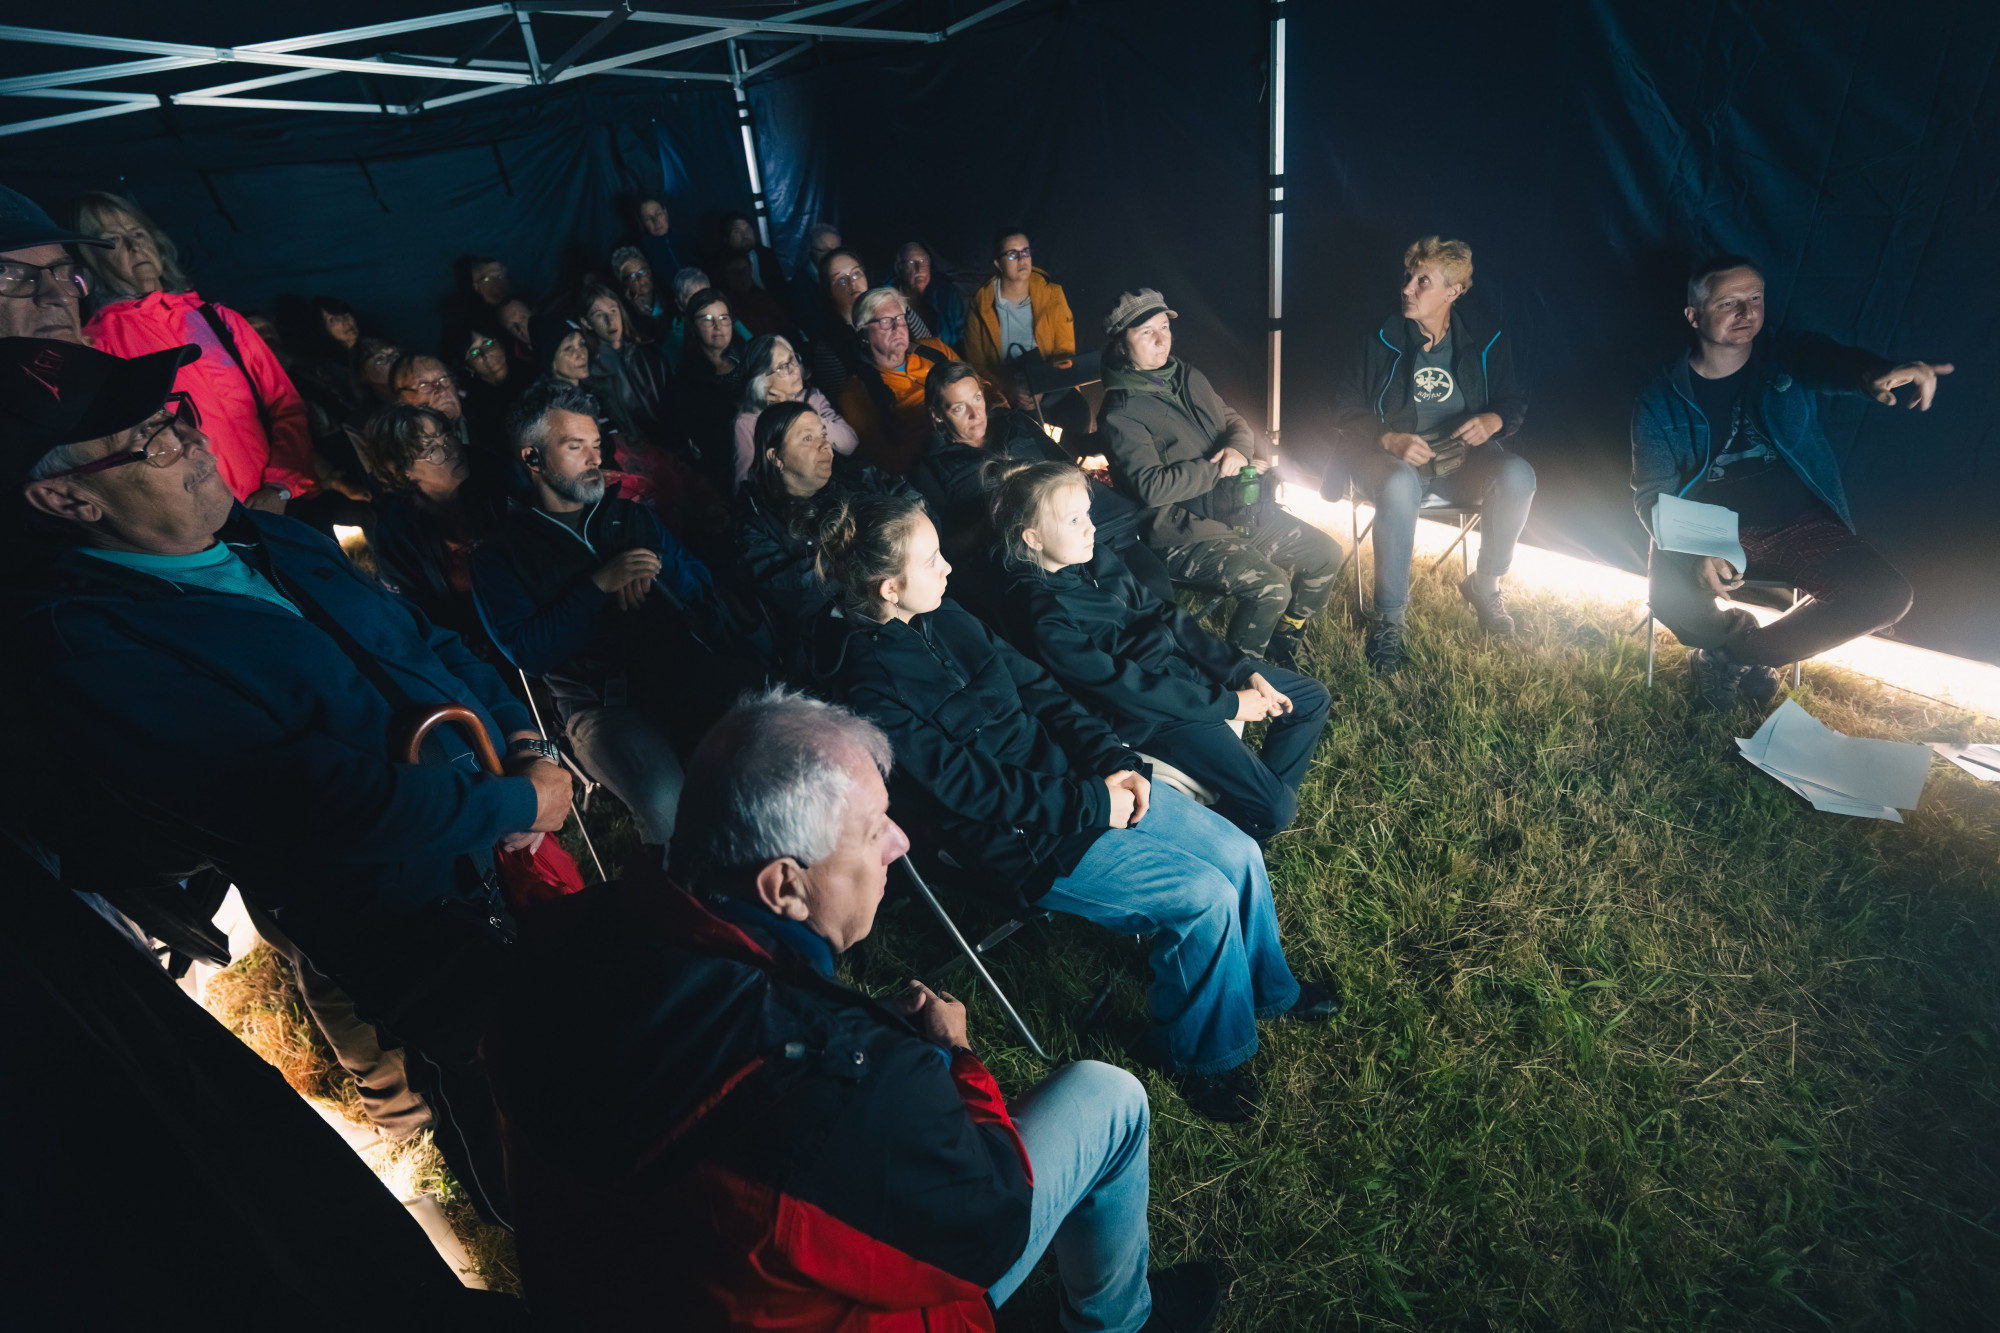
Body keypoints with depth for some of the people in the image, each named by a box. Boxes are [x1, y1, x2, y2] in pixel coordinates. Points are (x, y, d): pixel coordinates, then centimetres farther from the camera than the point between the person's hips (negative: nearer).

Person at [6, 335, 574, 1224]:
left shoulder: (268, 541, 7)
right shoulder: (81, 642, -19)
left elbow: (425, 642, 13)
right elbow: (328, 802, -28)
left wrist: (525, 737, -3)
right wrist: (521, 804, -19)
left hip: (516, 846, 8)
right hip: (426, 921, -8)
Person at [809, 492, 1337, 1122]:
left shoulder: (941, 617, 3)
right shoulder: (869, 692, -22)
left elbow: (1037, 687, 6)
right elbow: (970, 786, -23)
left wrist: (1114, 762, -5)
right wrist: (1094, 805, -18)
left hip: (1073, 777, 8)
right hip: (1022, 840, -8)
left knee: (1240, 853, 4)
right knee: (1206, 897, -13)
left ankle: (1266, 988, 32)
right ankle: (1200, 1053, 14)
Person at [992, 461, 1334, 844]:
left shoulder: (1096, 558, 1)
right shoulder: (1044, 619, -24)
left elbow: (1163, 615, 6)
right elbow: (1125, 688, -24)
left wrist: (1243, 670, 0)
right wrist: (1228, 703, -18)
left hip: (1182, 664, 9)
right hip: (1147, 716, -8)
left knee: (1313, 698, 13)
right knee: (1273, 809, -14)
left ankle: (1264, 790, 26)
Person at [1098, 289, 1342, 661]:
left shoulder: (1189, 377, 12)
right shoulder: (1120, 414, -13)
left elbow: (1234, 421, 20)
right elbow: (1151, 485, -23)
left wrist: (1239, 448, -6)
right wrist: (1217, 467, -15)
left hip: (1239, 509, 9)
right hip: (1184, 533, -9)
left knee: (1325, 554, 6)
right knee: (1271, 588, -26)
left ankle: (1283, 641, 24)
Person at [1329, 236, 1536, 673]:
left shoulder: (1485, 341, 6)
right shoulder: (1382, 341, 0)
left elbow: (1516, 400, 14)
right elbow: (1345, 406, -1)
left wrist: (1495, 420, -12)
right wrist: (1389, 439, -19)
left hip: (1460, 461, 3)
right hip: (1395, 457, -3)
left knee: (1517, 475, -29)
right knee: (1400, 487, -39)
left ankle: (1485, 584, -3)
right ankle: (1390, 616, -25)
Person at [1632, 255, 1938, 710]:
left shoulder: (1791, 361, 2)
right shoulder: (1661, 399, -2)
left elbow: (1838, 364, -22)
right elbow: (1651, 495, -6)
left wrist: (1878, 374, -49)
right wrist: (1696, 552, -25)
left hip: (1798, 524, 2)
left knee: (1888, 595, -20)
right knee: (1671, 599, -33)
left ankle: (1730, 656, -1)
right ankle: (1747, 646, 5)